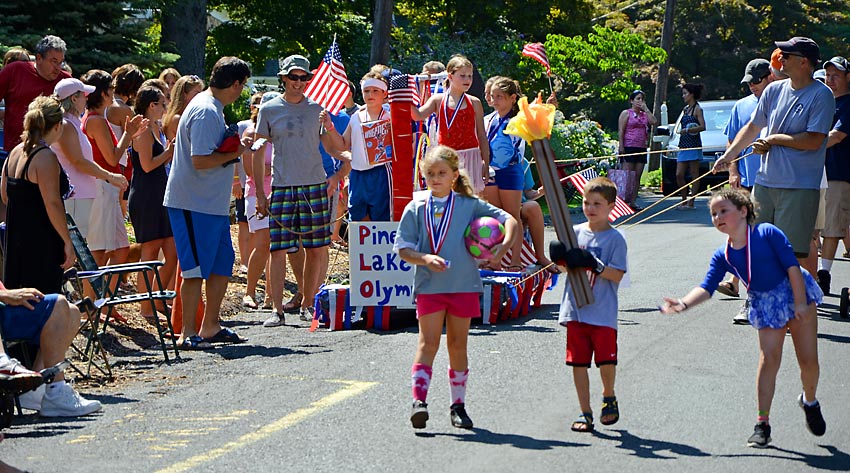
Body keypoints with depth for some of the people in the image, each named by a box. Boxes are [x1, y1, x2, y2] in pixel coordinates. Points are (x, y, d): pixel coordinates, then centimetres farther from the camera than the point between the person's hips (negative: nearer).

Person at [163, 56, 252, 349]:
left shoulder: (211, 108, 15)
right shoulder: (206, 111, -18)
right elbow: (200, 160, -25)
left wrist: (236, 145, 12)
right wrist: (235, 153, -15)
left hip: (214, 204, 10)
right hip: (195, 204, -10)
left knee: (222, 264, 15)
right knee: (197, 269, -6)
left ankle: (210, 327, 24)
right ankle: (188, 333, 0)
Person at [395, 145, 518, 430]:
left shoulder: (469, 205, 3)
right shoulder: (416, 209, 4)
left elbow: (509, 221, 1)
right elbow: (403, 249, 2)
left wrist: (502, 250, -14)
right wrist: (425, 259, -16)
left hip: (464, 285, 1)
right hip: (429, 285, -1)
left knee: (458, 345, 8)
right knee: (429, 342, -9)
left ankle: (458, 406, 16)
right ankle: (419, 400, -13)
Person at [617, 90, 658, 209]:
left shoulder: (645, 115, 18)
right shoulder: (626, 113, 3)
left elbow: (654, 122, -1)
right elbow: (621, 131, -4)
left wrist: (645, 108, 2)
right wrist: (621, 147, -13)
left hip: (641, 149, 6)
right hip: (629, 147, -6)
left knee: (637, 176, 3)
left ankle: (633, 202, 4)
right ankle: (624, 201, -12)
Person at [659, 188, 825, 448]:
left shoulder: (767, 233, -14)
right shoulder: (722, 256, -1)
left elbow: (792, 266, -15)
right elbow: (707, 287, -6)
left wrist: (800, 302, -19)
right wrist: (683, 303, -24)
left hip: (796, 293, -3)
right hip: (766, 306, 3)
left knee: (808, 360, -2)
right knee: (768, 361, -6)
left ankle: (810, 402, 28)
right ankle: (762, 424, -2)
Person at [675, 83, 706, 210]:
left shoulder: (697, 109, -5)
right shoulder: (685, 109, 18)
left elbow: (702, 127, -15)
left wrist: (688, 130, -20)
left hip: (693, 146, -8)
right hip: (683, 145, 8)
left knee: (694, 175, -3)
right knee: (679, 175, 3)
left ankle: (690, 203, -4)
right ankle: (684, 200, 11)